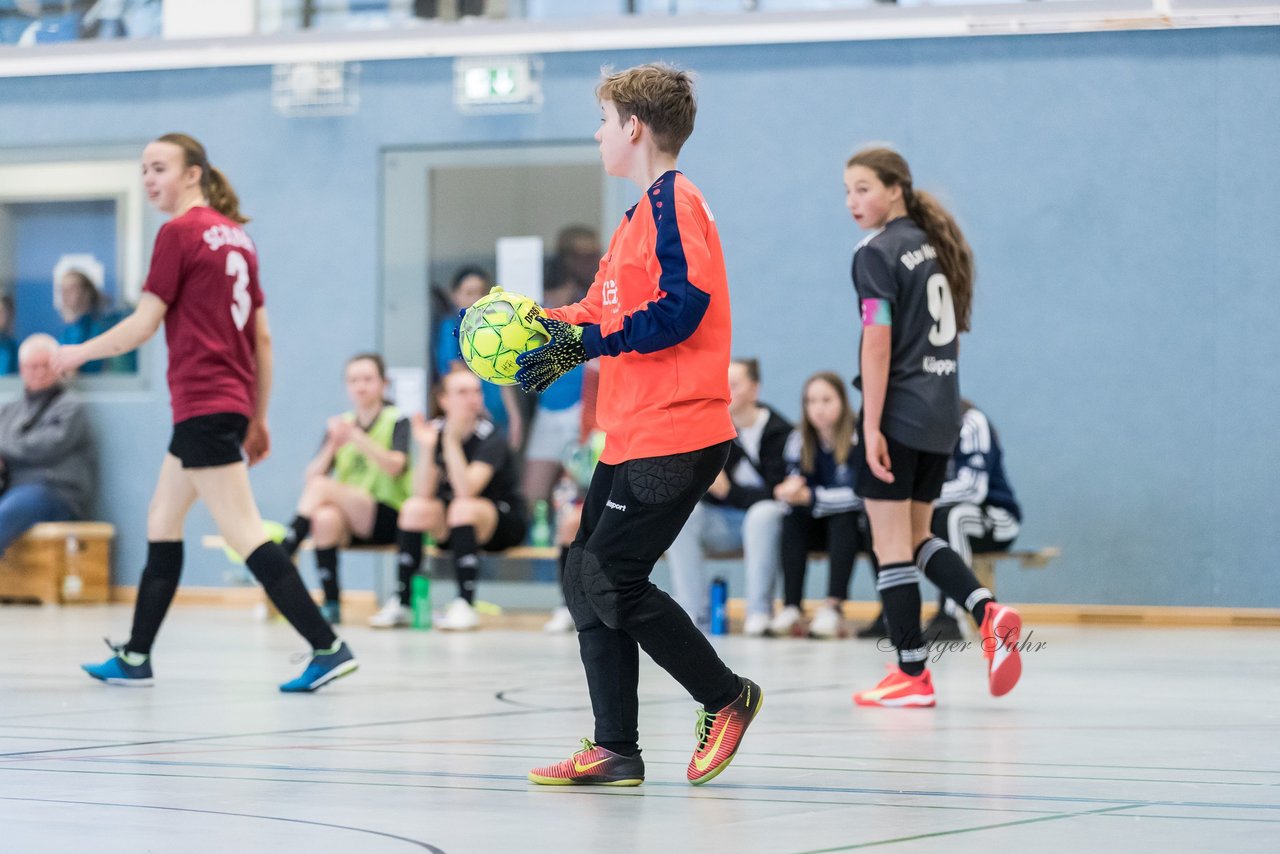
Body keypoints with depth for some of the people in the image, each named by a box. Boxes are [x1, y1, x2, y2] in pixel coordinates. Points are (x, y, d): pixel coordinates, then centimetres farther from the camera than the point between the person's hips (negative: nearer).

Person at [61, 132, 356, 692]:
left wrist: (79, 352, 6)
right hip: (232, 404, 9)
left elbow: (143, 325, -9)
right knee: (162, 521, 17)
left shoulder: (180, 231, -9)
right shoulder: (236, 234, 14)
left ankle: (328, 647, -17)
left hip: (203, 406, -9)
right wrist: (258, 419, 20)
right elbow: (262, 337, 15)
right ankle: (135, 657, 22)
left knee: (244, 535, -12)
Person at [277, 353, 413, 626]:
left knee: (322, 487, -28)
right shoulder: (340, 424, 14)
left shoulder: (397, 421, 3)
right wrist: (333, 445, -14)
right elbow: (311, 475, 3)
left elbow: (395, 466, -17)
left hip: (388, 520, -3)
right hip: (347, 522, 3)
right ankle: (331, 604, -30)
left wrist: (357, 437, -25)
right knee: (325, 518, -34)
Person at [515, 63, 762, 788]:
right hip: (633, 436, 10)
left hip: (674, 436, -10)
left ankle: (727, 696, 5)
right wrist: (547, 325, 7)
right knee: (587, 579, 6)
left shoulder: (672, 199, -11)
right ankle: (615, 750, 9)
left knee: (609, 580, -11)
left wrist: (583, 341, -19)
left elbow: (682, 307, -22)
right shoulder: (646, 210, 20)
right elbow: (607, 311, 23)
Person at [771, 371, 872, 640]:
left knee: (843, 518, -34)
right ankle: (791, 608, -30)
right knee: (792, 519, -23)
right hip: (823, 527, 5)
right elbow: (796, 484, -8)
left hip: (858, 524, -4)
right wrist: (792, 489, -34)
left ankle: (834, 607, -40)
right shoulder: (800, 440, -2)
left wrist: (810, 497, -33)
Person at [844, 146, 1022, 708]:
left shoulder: (878, 254, -10)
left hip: (898, 410, -8)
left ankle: (912, 674, -1)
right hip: (942, 411, 8)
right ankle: (988, 611, -3)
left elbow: (878, 345, -17)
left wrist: (871, 425, -18)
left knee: (891, 541, -2)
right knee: (917, 536, 18)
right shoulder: (935, 246, 14)